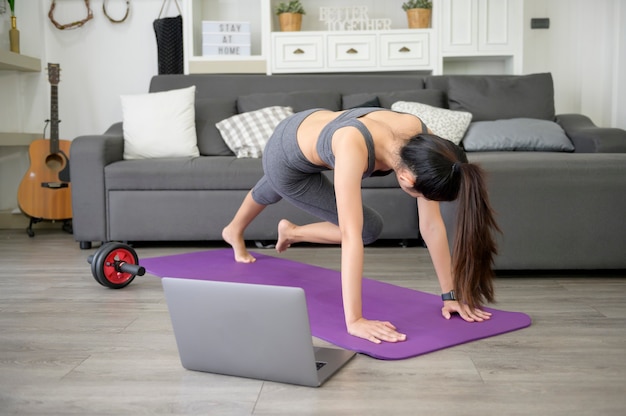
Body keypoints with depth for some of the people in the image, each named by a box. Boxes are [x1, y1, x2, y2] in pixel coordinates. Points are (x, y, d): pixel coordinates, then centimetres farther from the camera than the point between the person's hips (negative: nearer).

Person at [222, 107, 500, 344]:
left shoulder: (422, 140, -30)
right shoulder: (353, 147, -49)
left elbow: (432, 225, -24)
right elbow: (351, 236, -50)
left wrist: (451, 294, -23)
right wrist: (354, 320, -50)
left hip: (314, 128, 5)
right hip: (286, 152, -5)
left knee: (271, 193, 34)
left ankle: (234, 233, 70)